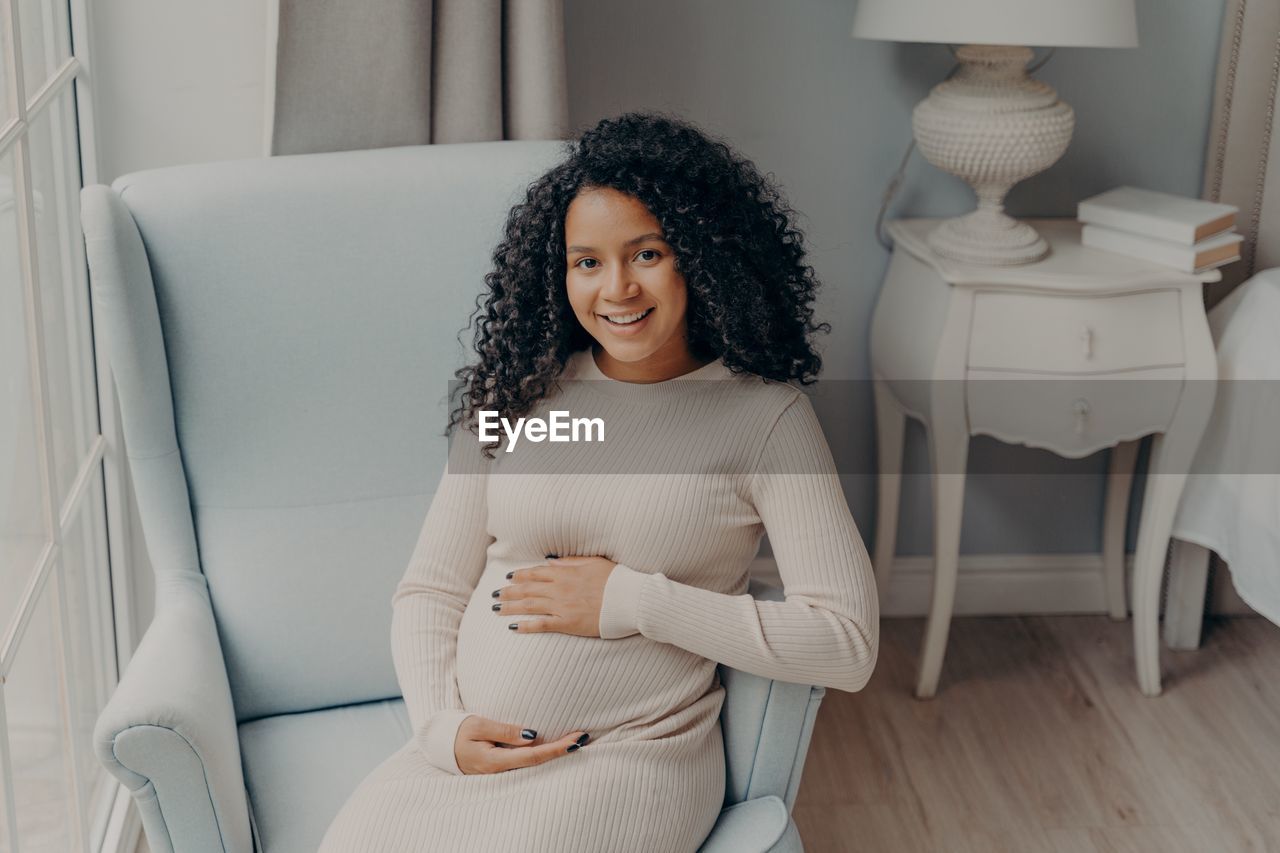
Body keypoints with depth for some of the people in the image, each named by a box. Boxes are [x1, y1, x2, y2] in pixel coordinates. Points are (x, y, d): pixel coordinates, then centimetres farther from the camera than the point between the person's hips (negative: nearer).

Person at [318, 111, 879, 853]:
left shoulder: (764, 416, -2)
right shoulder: (515, 394, 9)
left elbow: (849, 641, -9)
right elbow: (430, 589, 12)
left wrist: (635, 601, -12)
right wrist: (441, 726, -7)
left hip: (631, 759, -3)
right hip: (464, 752, 3)